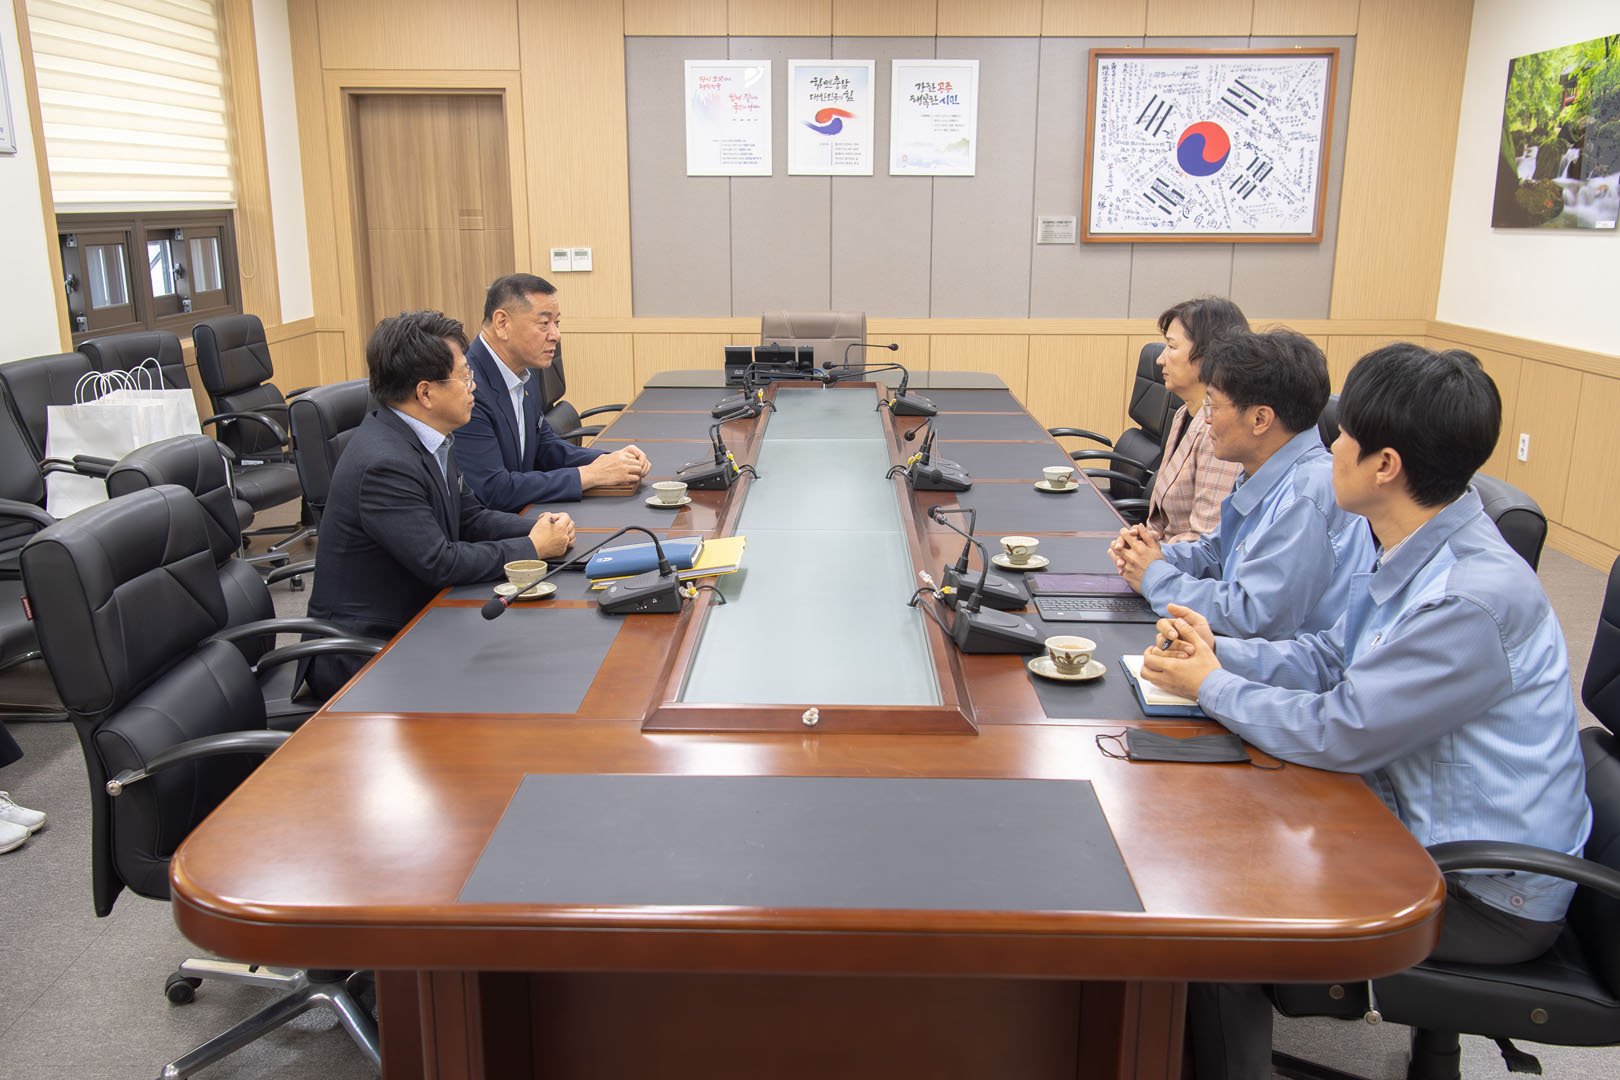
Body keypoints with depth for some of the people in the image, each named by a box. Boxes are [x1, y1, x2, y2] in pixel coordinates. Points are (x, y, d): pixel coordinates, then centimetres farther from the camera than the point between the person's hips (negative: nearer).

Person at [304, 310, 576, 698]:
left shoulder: (429, 440, 3)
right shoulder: (383, 463, -26)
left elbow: (471, 518, 12)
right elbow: (440, 563, -26)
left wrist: (541, 528, -5)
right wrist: (533, 547, -15)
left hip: (414, 622, 8)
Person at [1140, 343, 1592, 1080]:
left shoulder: (1472, 599, -30)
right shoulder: (1418, 553, 1)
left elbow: (1335, 733, -26)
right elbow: (1329, 660, 10)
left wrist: (1212, 686, -12)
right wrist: (1217, 652, -5)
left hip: (1488, 900, -9)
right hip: (1428, 832, 9)